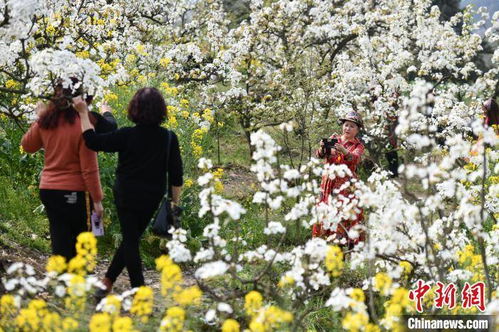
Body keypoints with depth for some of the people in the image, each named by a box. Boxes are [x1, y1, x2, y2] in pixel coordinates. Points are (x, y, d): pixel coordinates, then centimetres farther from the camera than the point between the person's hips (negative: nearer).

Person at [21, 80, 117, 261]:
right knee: (78, 244, 9)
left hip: (48, 190, 5)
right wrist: (97, 199, -7)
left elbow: (27, 146, 17)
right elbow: (89, 168, -15)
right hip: (75, 192, -5)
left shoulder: (46, 121, -2)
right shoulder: (84, 123, -17)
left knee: (60, 241, 11)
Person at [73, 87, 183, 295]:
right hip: (152, 200, 3)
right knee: (132, 238, 17)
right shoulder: (169, 139, -7)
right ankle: (107, 281, 23)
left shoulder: (127, 136, -17)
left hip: (127, 197, -3)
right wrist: (175, 202, 8)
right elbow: (176, 176, -3)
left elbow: (93, 141, -13)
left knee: (130, 241, 6)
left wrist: (83, 113, -5)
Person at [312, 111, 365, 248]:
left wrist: (343, 151, -38)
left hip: (346, 183, -3)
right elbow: (320, 155, -4)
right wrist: (322, 148, -28)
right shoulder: (333, 139, 11)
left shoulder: (358, 145, 4)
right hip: (329, 181, 3)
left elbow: (355, 159, -18)